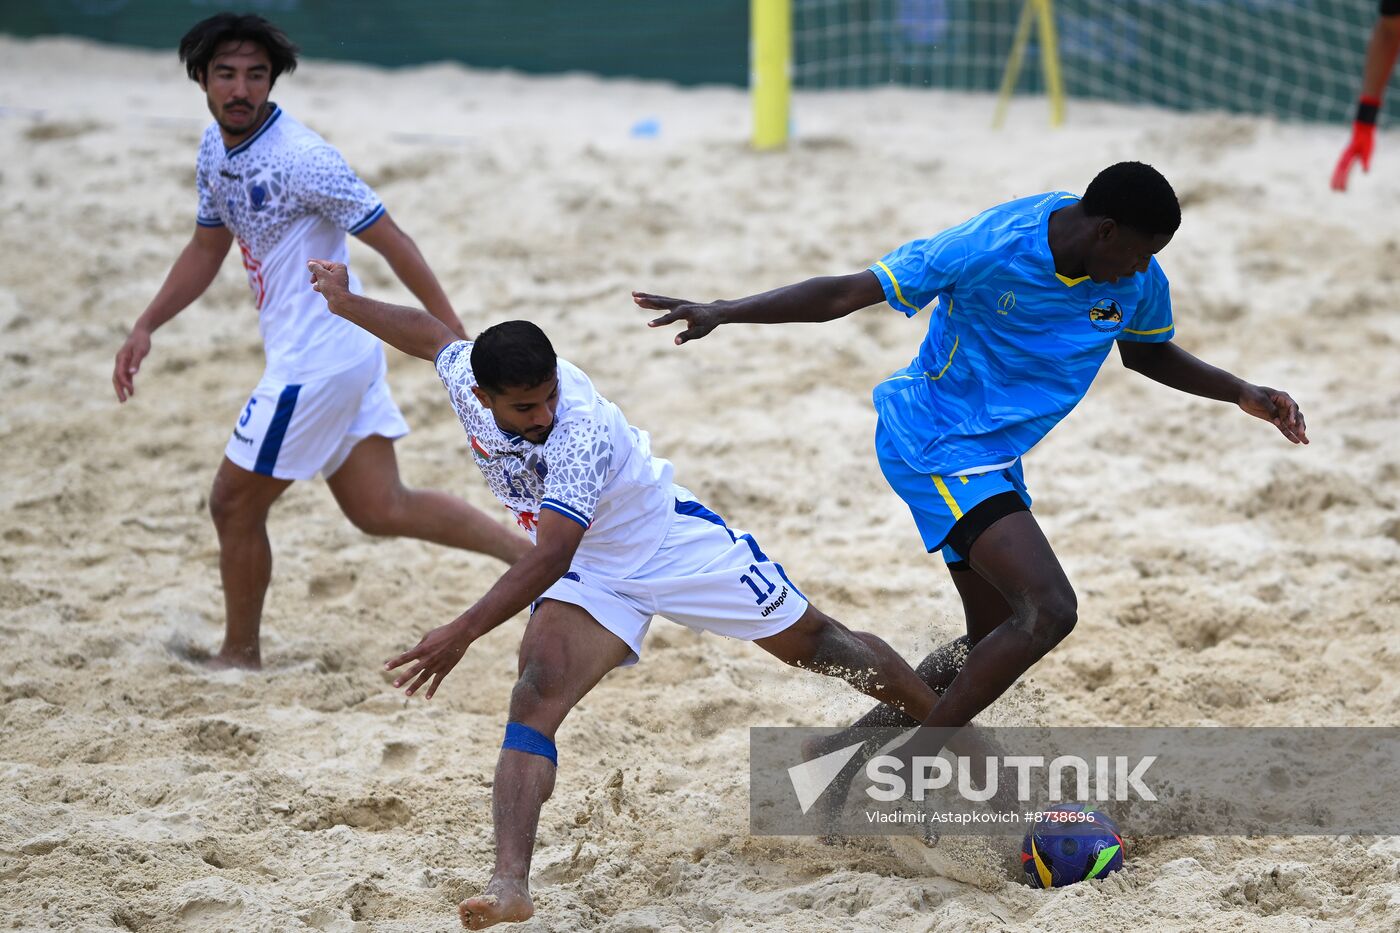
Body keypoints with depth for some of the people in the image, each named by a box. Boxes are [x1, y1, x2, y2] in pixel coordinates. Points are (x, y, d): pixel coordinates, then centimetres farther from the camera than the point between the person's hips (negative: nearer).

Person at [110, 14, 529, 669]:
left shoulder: (299, 159, -20)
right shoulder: (216, 147, 7)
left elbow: (391, 242, -18)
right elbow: (207, 250, 22)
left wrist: (455, 340, -16)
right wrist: (145, 328, 13)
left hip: (316, 362, -9)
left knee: (234, 503, 4)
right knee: (381, 510, 11)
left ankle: (239, 658, 20)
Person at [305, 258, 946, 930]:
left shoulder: (582, 432, -37)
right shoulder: (466, 377, -17)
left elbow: (550, 559, -43)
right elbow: (434, 333, 8)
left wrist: (461, 634, -49)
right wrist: (346, 303, 21)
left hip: (674, 541, -5)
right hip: (591, 576, 5)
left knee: (816, 644, 8)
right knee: (535, 699, -20)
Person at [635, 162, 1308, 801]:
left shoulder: (1139, 281, -6)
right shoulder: (988, 249, -25)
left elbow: (1148, 354, 18)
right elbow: (847, 294, -20)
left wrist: (1242, 394, 5)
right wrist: (722, 313, -23)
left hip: (994, 455, 9)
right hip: (934, 444, -9)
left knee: (995, 644, 13)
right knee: (1049, 610, -22)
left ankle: (843, 756, 26)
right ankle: (913, 764, -13)